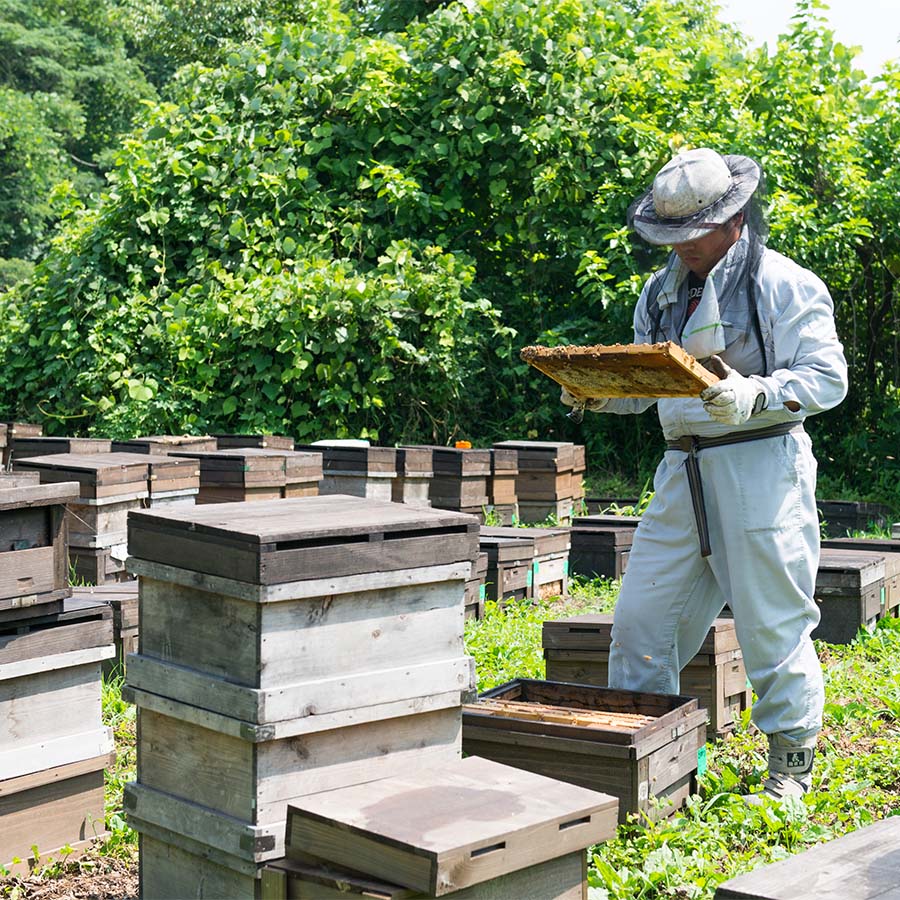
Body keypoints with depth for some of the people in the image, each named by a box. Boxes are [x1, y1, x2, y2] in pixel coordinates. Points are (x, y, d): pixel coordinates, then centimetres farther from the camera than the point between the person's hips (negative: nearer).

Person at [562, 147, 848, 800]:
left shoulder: (784, 284, -5)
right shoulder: (662, 292, 16)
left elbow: (827, 377, -10)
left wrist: (753, 396, -25)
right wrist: (596, 393, 1)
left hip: (762, 468, -6)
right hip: (683, 471, 7)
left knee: (772, 622, -1)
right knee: (641, 614, 5)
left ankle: (792, 760, 15)